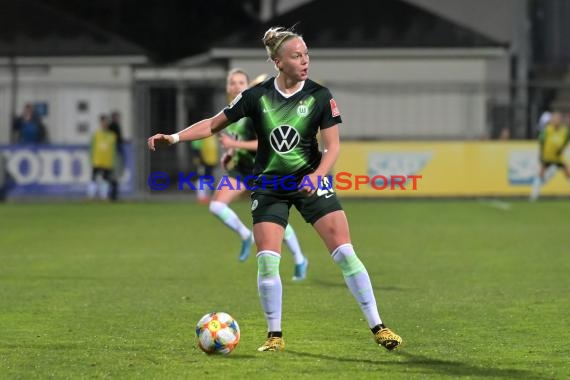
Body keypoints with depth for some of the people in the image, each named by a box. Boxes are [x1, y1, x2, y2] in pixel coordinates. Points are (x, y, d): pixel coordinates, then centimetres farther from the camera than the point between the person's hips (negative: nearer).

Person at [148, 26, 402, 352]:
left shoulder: (320, 96, -9)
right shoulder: (257, 96, -8)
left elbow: (333, 145, -9)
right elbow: (214, 124, 1)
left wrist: (317, 175, -26)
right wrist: (174, 137, -10)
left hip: (310, 183, -1)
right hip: (269, 187, 1)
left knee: (345, 253, -8)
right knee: (267, 260, -8)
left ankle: (377, 327, 0)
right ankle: (275, 336, 8)